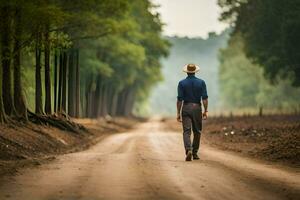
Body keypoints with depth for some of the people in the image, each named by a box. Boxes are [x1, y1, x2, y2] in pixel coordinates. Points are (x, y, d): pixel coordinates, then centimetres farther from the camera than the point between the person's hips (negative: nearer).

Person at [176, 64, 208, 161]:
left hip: (186, 108, -1)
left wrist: (178, 113, 0)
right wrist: (205, 111, 1)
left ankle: (188, 150, -25)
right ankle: (195, 153, 18)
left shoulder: (182, 83, -2)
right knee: (197, 132, 13)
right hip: (197, 108, 1)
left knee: (186, 131, -4)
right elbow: (205, 98, -4)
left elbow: (179, 99, -4)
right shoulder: (201, 82, 1)